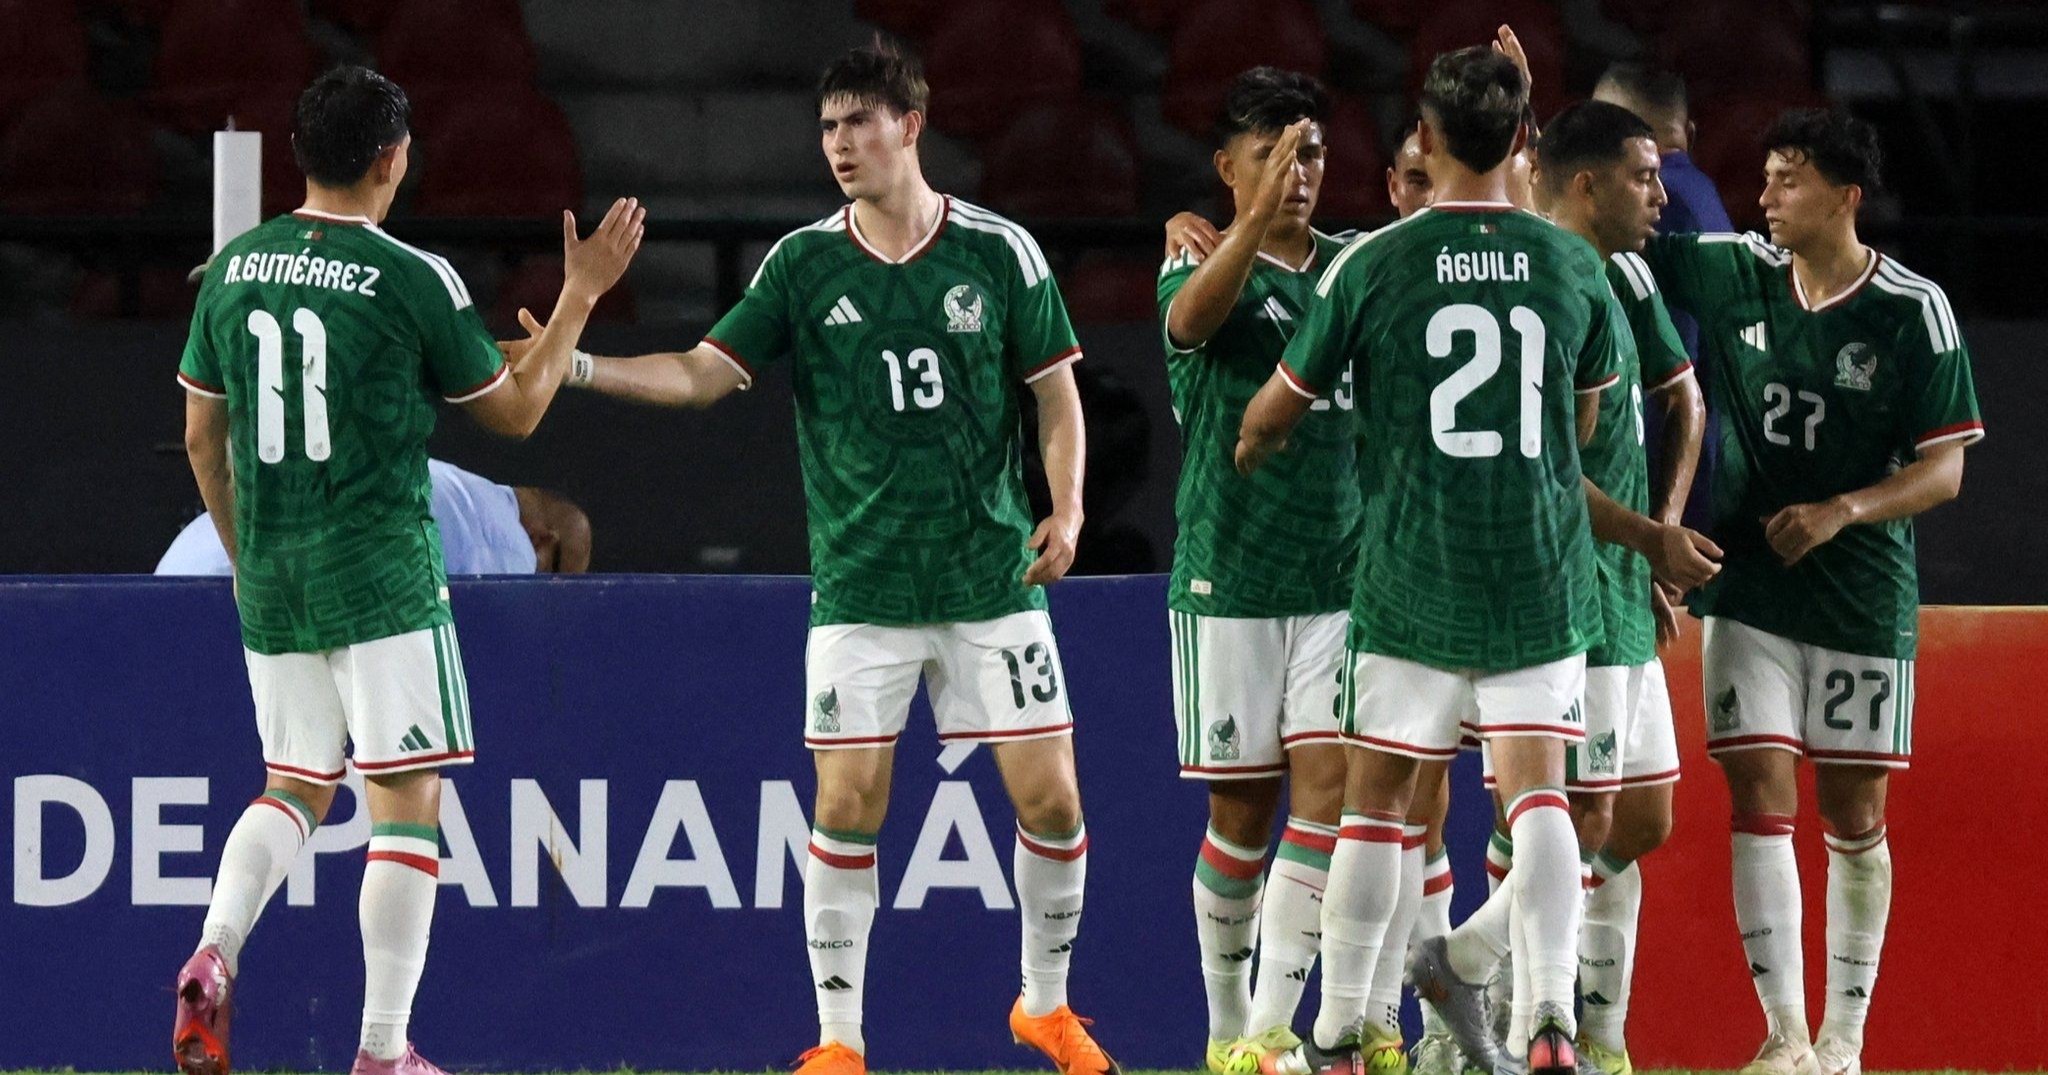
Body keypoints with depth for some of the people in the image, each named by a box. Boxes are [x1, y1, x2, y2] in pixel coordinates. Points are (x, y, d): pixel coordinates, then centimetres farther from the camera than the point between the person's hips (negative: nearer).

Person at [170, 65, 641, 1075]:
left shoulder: (233, 268, 5)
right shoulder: (412, 279, -10)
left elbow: (201, 436, 13)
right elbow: (514, 409, 1)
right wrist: (580, 294, 11)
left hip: (271, 581, 5)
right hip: (381, 575, -5)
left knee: (293, 790, 17)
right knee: (407, 802, 1)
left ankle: (213, 954, -8)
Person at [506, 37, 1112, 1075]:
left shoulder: (1000, 251, -1)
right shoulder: (804, 264, 2)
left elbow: (1056, 392, 5)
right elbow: (702, 373, 0)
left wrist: (1065, 510, -8)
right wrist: (579, 365, -12)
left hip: (993, 580, 0)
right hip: (861, 589, 0)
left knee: (1050, 799, -1)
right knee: (845, 805, -5)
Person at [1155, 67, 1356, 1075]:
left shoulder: (1356, 268, 10)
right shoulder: (1199, 269, -3)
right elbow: (1190, 317, -26)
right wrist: (1257, 223, -45)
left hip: (1343, 577, 3)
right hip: (1229, 577, -3)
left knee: (1329, 787, -10)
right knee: (1242, 808, 3)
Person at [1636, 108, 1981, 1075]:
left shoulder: (1913, 310, -8)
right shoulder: (1736, 276, 0)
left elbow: (1944, 470, -7)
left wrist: (1841, 510, -21)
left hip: (1864, 596, -2)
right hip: (1748, 589, 2)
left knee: (1853, 816, 5)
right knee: (1760, 802, -7)